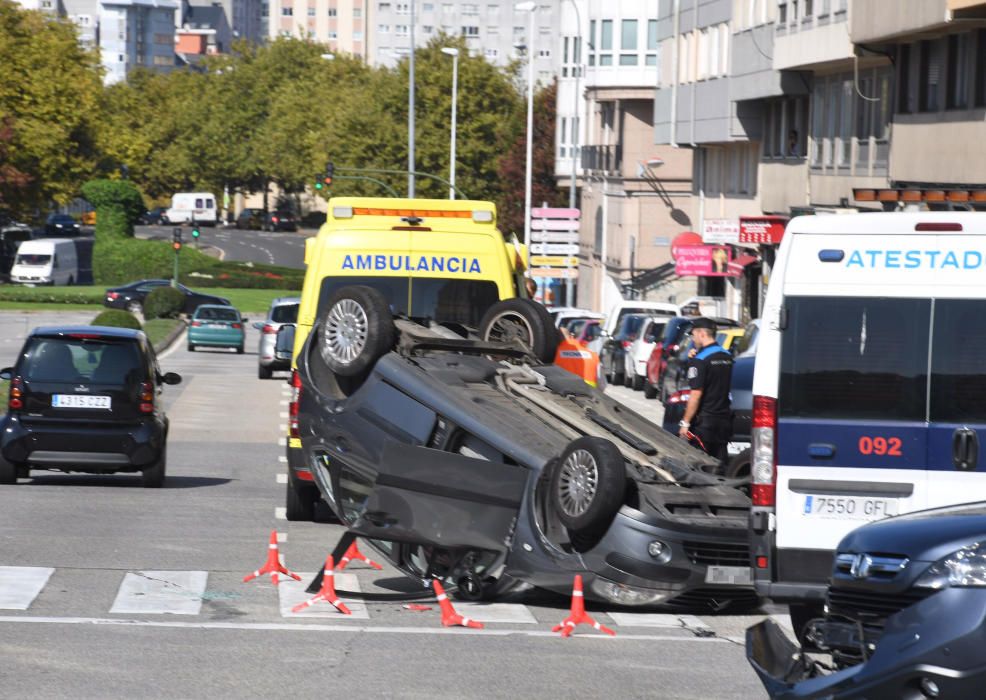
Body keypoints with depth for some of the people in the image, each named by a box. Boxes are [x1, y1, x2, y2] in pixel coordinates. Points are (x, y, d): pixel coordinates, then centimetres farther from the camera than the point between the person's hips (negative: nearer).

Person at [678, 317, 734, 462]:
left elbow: (696, 395, -19)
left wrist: (685, 423, -13)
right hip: (724, 420, 7)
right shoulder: (727, 356, 9)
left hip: (704, 421, -7)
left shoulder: (700, 359, -15)